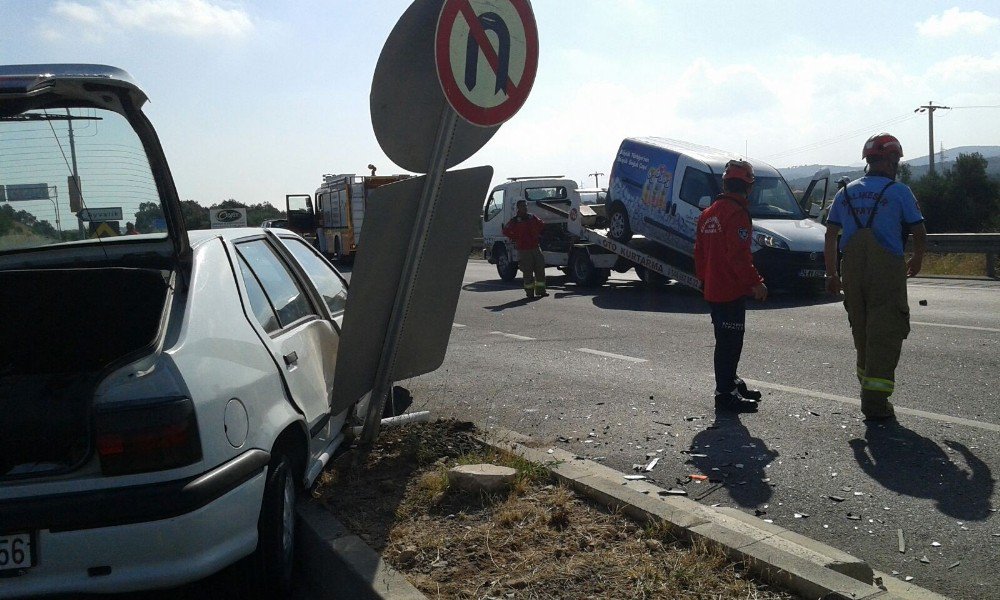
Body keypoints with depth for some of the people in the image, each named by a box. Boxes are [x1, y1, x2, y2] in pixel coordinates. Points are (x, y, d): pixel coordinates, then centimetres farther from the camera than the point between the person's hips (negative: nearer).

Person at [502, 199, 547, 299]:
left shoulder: (532, 218, 10)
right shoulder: (514, 220, -4)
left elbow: (542, 225, 25)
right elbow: (506, 231, -7)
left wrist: (538, 235, 15)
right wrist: (516, 238, -6)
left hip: (535, 247, 5)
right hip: (523, 249, -5)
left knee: (540, 269, 5)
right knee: (528, 272, -3)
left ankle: (540, 290, 14)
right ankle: (530, 292, 4)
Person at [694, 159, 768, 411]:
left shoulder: (708, 214, 14)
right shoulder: (737, 213, -15)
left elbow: (699, 252, 18)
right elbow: (739, 255, -22)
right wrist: (756, 282, -17)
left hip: (713, 289, 9)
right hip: (731, 290, -9)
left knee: (726, 339, 19)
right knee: (730, 342, -4)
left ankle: (731, 384, 31)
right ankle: (725, 395, 0)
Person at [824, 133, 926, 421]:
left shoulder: (846, 193, 12)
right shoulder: (898, 191, -2)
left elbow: (830, 235, 10)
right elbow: (919, 233, 2)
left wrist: (831, 274, 14)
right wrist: (916, 261, 21)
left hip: (852, 271, 5)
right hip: (887, 271, -5)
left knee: (862, 332, 15)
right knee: (885, 335, -2)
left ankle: (870, 395, 25)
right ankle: (876, 402, -6)